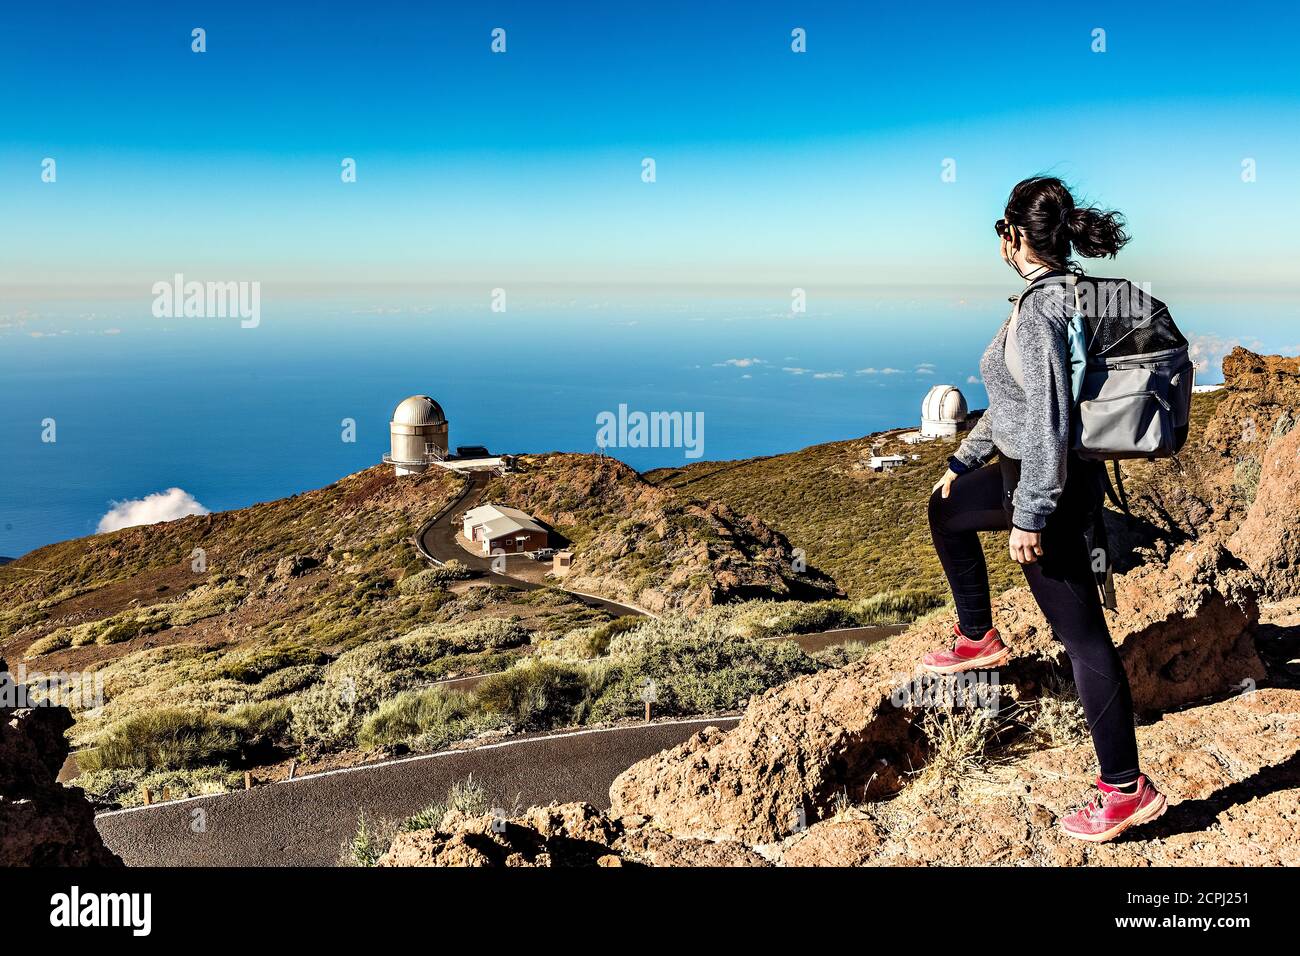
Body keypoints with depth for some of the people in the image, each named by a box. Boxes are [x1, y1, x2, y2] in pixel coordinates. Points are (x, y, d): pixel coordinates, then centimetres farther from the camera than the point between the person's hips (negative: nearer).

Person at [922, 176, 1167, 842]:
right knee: (946, 510, 30)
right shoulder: (1066, 293, 8)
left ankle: (1125, 789, 7)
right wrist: (964, 461, 23)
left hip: (1047, 485, -10)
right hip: (1029, 470, 10)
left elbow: (1049, 421, -28)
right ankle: (978, 639, 43)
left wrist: (1029, 517, -23)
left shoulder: (1039, 309, -23)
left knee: (1082, 635, -3)